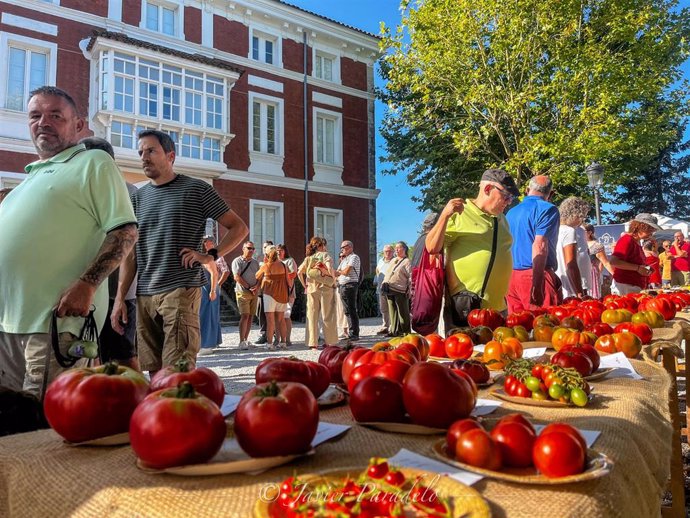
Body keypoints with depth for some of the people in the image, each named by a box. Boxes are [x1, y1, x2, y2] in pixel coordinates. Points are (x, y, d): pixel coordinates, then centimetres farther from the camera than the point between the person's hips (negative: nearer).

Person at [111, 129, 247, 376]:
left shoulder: (196, 189, 3)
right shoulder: (138, 197, 16)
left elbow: (239, 228, 4)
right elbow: (130, 253, 15)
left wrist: (210, 256, -9)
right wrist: (120, 298, 7)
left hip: (181, 291, -5)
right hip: (144, 295, 5)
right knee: (154, 371, 8)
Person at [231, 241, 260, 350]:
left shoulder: (255, 262, 17)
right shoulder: (237, 261, -1)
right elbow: (237, 277, -10)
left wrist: (257, 287, -5)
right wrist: (249, 287, -12)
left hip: (254, 293, 6)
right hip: (243, 292, -6)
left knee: (250, 316, 5)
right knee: (244, 316, -12)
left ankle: (246, 340, 12)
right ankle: (242, 342, -11)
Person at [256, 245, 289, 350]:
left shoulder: (265, 266, -6)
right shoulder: (283, 265, 4)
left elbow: (257, 277, 9)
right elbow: (288, 280, 6)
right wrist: (289, 294, 16)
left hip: (270, 293, -4)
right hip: (282, 294, 4)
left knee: (270, 320, -1)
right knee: (280, 320, 13)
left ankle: (270, 343, -4)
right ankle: (282, 342, 14)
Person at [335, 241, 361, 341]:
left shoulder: (354, 257, -5)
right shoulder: (344, 259, 22)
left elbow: (346, 271, -14)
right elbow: (336, 273, 19)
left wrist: (338, 272, 3)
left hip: (350, 286, -9)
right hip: (342, 286, 9)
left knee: (351, 310, -7)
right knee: (347, 311, 10)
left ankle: (354, 334, -4)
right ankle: (351, 333, 15)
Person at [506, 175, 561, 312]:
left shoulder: (511, 212, 19)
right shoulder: (548, 209, -3)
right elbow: (540, 246, -15)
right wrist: (537, 286, -20)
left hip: (510, 276, 7)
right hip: (536, 275, -7)